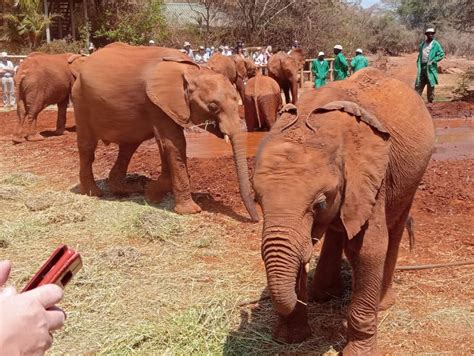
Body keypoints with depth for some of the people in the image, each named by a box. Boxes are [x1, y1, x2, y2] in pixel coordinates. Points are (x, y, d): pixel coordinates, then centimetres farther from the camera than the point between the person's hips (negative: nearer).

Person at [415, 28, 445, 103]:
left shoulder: (435, 44, -3)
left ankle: (430, 101, 9)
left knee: (430, 85, 1)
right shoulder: (422, 43, 13)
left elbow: (442, 54, -7)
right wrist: (418, 62, 11)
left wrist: (433, 61, -15)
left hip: (430, 67, -5)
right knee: (419, 84, 5)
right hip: (422, 67, 5)